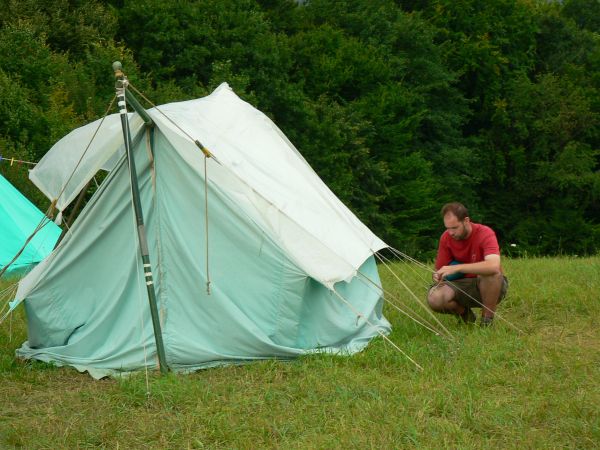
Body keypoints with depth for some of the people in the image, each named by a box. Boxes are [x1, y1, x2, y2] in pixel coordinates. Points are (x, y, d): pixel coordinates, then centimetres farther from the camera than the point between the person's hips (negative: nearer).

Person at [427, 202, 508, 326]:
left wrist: (456, 268, -44)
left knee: (491, 272, -38)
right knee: (434, 298, -26)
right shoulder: (446, 238, -6)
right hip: (462, 285, 3)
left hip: (493, 286, -3)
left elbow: (494, 266, -40)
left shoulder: (485, 233, -21)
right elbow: (439, 269, 3)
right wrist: (438, 277, -24)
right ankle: (464, 313, 6)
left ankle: (487, 320, -16)